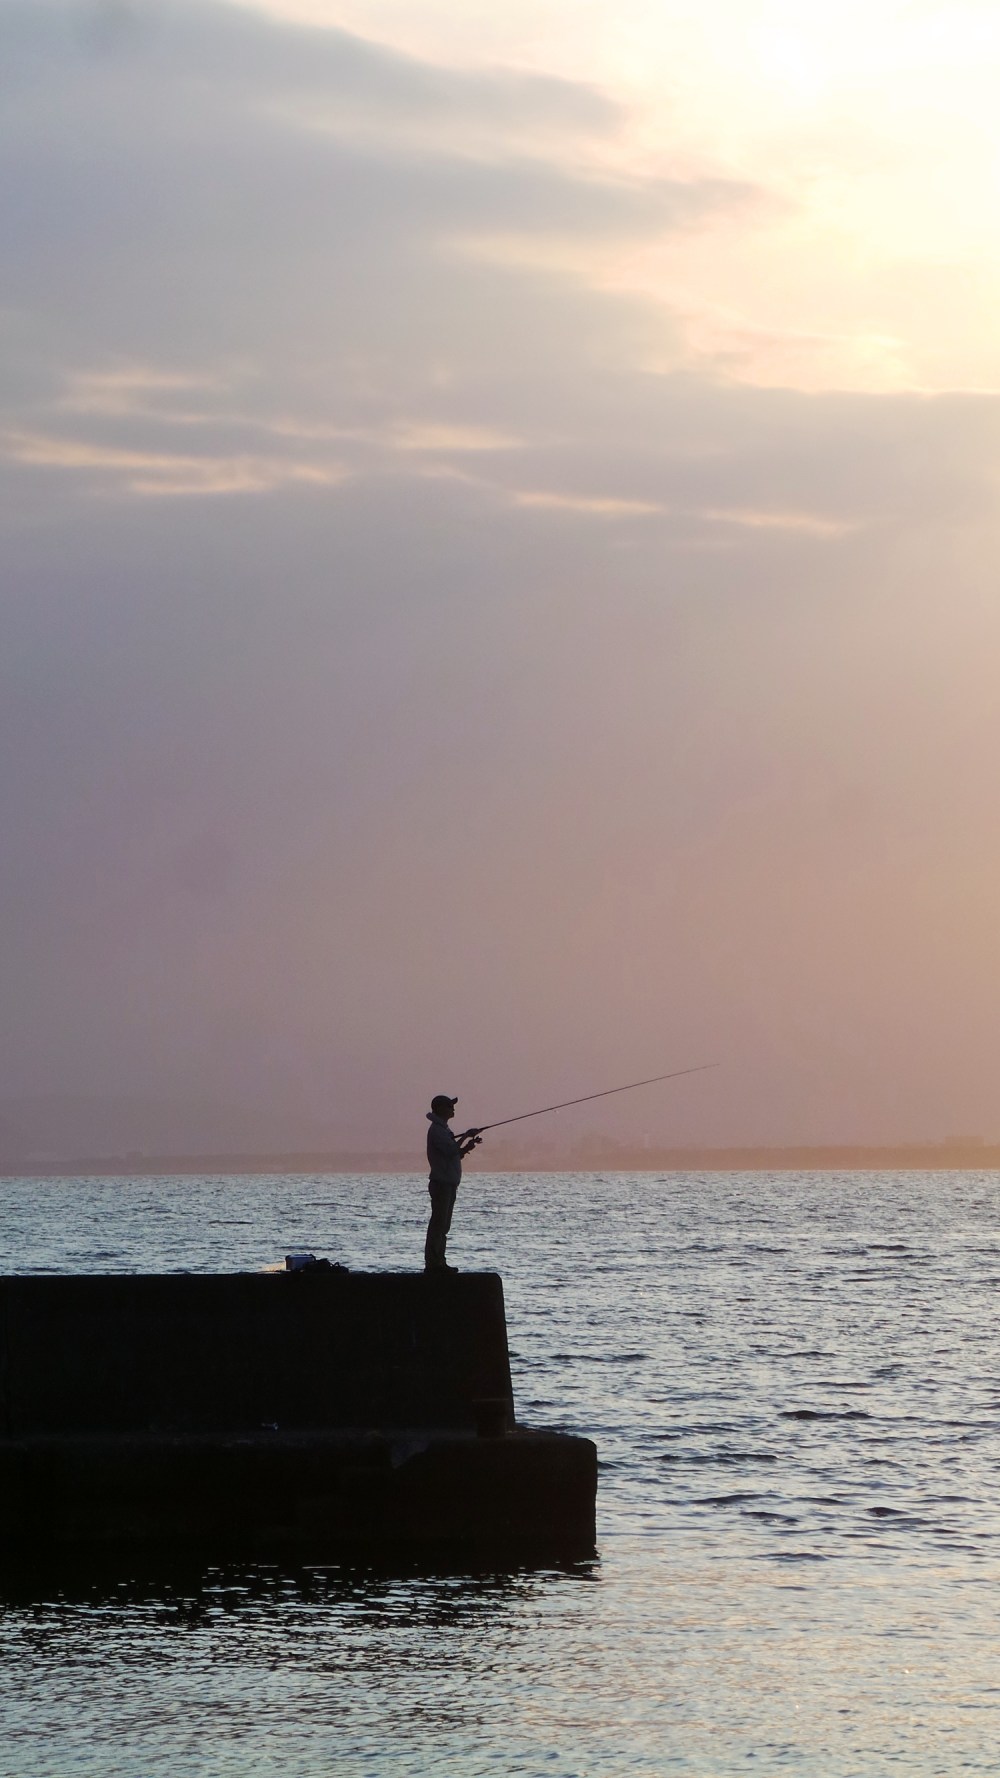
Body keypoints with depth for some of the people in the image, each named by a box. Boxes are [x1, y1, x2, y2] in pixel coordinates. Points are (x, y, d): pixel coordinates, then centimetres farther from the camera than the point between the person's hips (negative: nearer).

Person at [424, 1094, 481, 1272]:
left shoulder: (443, 1129, 19)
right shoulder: (436, 1130, -12)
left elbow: (454, 1154, 23)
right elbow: (451, 1150, -22)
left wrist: (468, 1146, 7)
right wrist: (466, 1136, -12)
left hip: (449, 1183, 10)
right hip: (441, 1182, -10)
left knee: (443, 1225, 11)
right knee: (438, 1224, -11)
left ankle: (438, 1262, 13)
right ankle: (432, 1263, -13)